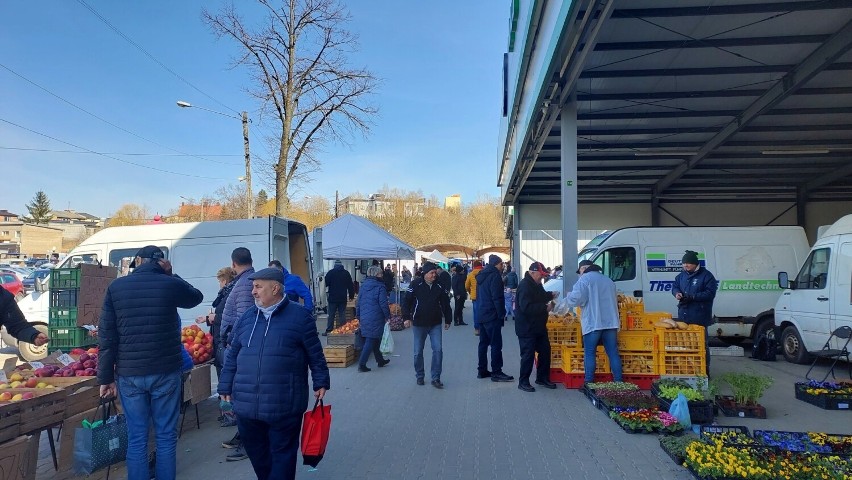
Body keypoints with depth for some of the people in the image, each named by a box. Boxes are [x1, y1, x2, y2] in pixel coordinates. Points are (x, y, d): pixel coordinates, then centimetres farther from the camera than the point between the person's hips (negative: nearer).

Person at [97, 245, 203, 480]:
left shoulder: (116, 286, 0)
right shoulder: (171, 284, -4)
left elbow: (106, 336, 0)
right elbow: (196, 297, 19)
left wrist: (106, 377, 5)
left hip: (129, 374, 1)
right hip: (165, 372, -1)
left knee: (136, 439, 9)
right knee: (166, 436, 9)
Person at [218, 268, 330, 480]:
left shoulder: (299, 316, -5)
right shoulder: (247, 317, 9)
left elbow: (315, 354, 0)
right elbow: (233, 356, 14)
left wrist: (320, 382, 0)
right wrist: (226, 387, 13)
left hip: (284, 405, -5)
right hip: (246, 404, 5)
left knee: (282, 453, 6)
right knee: (256, 452, 17)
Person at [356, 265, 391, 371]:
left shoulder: (363, 286, 10)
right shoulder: (379, 287, -11)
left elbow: (359, 302, 14)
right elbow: (383, 304, -14)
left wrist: (359, 315, 21)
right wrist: (388, 316, -4)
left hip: (364, 318, 8)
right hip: (376, 318, -8)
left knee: (374, 340, 20)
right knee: (371, 341, -4)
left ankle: (380, 360, 32)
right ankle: (362, 364, -7)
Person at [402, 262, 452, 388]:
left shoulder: (439, 286, 3)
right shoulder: (416, 285, -6)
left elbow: (445, 303, 13)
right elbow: (407, 301, -6)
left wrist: (447, 320, 15)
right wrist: (406, 317, -14)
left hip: (435, 324, 2)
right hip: (419, 324, -2)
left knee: (438, 350, -5)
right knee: (418, 352, 7)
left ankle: (436, 378, 3)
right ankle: (420, 376, 24)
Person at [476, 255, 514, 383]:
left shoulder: (482, 276, 15)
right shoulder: (494, 276, -14)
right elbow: (497, 298, -19)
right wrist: (502, 314, -13)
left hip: (481, 314, 9)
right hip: (492, 315, -9)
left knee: (484, 342, 14)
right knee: (496, 344, -5)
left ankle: (482, 370, 18)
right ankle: (496, 372, -4)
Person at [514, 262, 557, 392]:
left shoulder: (537, 285, 11)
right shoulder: (525, 286, -21)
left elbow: (541, 297, 27)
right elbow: (526, 307, -29)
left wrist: (550, 295, 5)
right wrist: (545, 308, -26)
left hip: (539, 326, 10)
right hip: (527, 328, -10)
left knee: (545, 351, 14)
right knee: (528, 355, -2)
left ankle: (542, 378, 28)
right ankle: (523, 382, 11)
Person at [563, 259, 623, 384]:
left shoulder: (584, 279, -4)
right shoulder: (608, 280, 20)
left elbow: (576, 298, -15)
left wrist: (568, 298, 5)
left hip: (593, 323, -6)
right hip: (611, 322, 6)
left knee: (589, 354, 2)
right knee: (613, 353, 8)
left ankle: (589, 383, 2)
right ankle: (618, 382, 9)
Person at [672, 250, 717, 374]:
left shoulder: (706, 275, -8)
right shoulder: (682, 275, 12)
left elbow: (710, 293, -15)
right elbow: (675, 286, 22)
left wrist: (692, 297, -22)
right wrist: (677, 293, -2)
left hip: (699, 317, -6)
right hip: (684, 316, 6)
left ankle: (705, 370, 11)